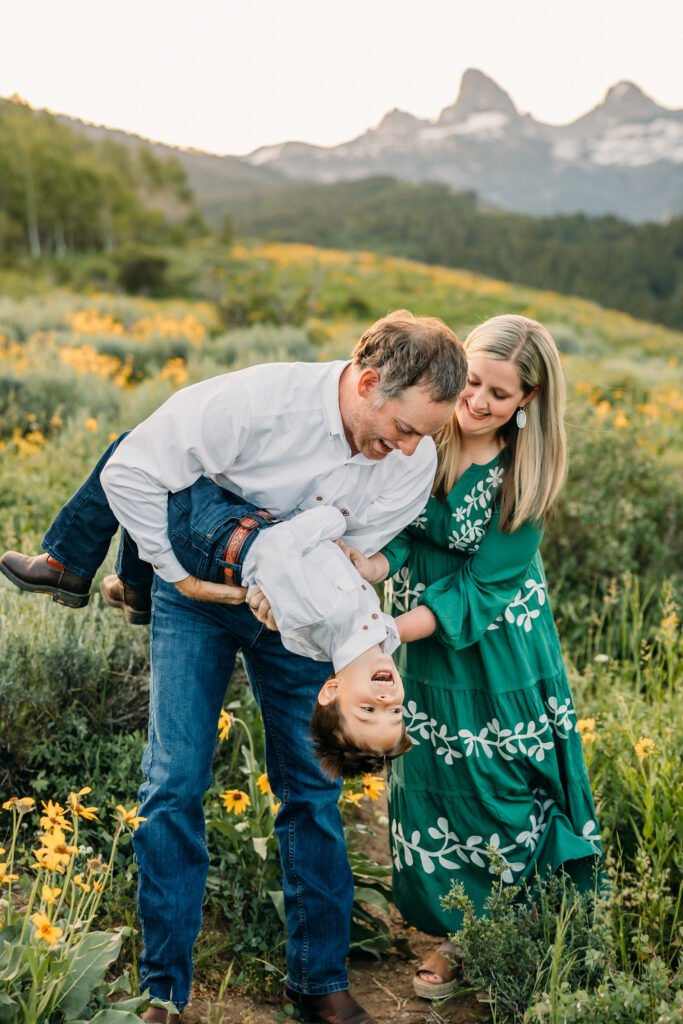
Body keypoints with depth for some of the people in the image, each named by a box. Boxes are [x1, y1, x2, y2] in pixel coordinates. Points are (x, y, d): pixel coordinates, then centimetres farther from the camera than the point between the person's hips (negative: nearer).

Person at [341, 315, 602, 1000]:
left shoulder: (525, 476, -18)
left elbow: (482, 586, -20)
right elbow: (397, 534, -12)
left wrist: (389, 632, -29)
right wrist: (369, 568, -35)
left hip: (496, 652, -3)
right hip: (422, 645, 3)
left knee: (501, 784, 5)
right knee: (430, 780, 11)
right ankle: (457, 935, 29)